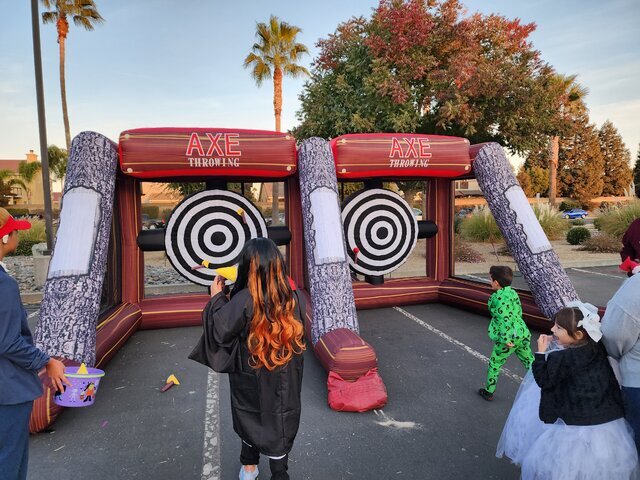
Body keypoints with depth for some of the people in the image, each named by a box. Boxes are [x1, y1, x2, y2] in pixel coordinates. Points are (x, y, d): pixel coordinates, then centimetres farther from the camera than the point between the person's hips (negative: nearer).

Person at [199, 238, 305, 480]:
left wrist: (216, 297, -11)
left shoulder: (244, 300, -25)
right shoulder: (291, 296, -13)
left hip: (251, 378, -1)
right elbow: (298, 333, -1)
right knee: (279, 423, 18)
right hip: (286, 378, 2)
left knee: (251, 418, 23)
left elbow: (218, 332, -20)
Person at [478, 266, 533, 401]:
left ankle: (488, 391, 22)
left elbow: (504, 318, -23)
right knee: (530, 362, 20)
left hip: (509, 338, -6)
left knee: (494, 364, 11)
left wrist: (505, 338, -23)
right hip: (523, 333, 7)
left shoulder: (498, 297, -15)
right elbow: (519, 312, 15)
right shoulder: (513, 292, 7)